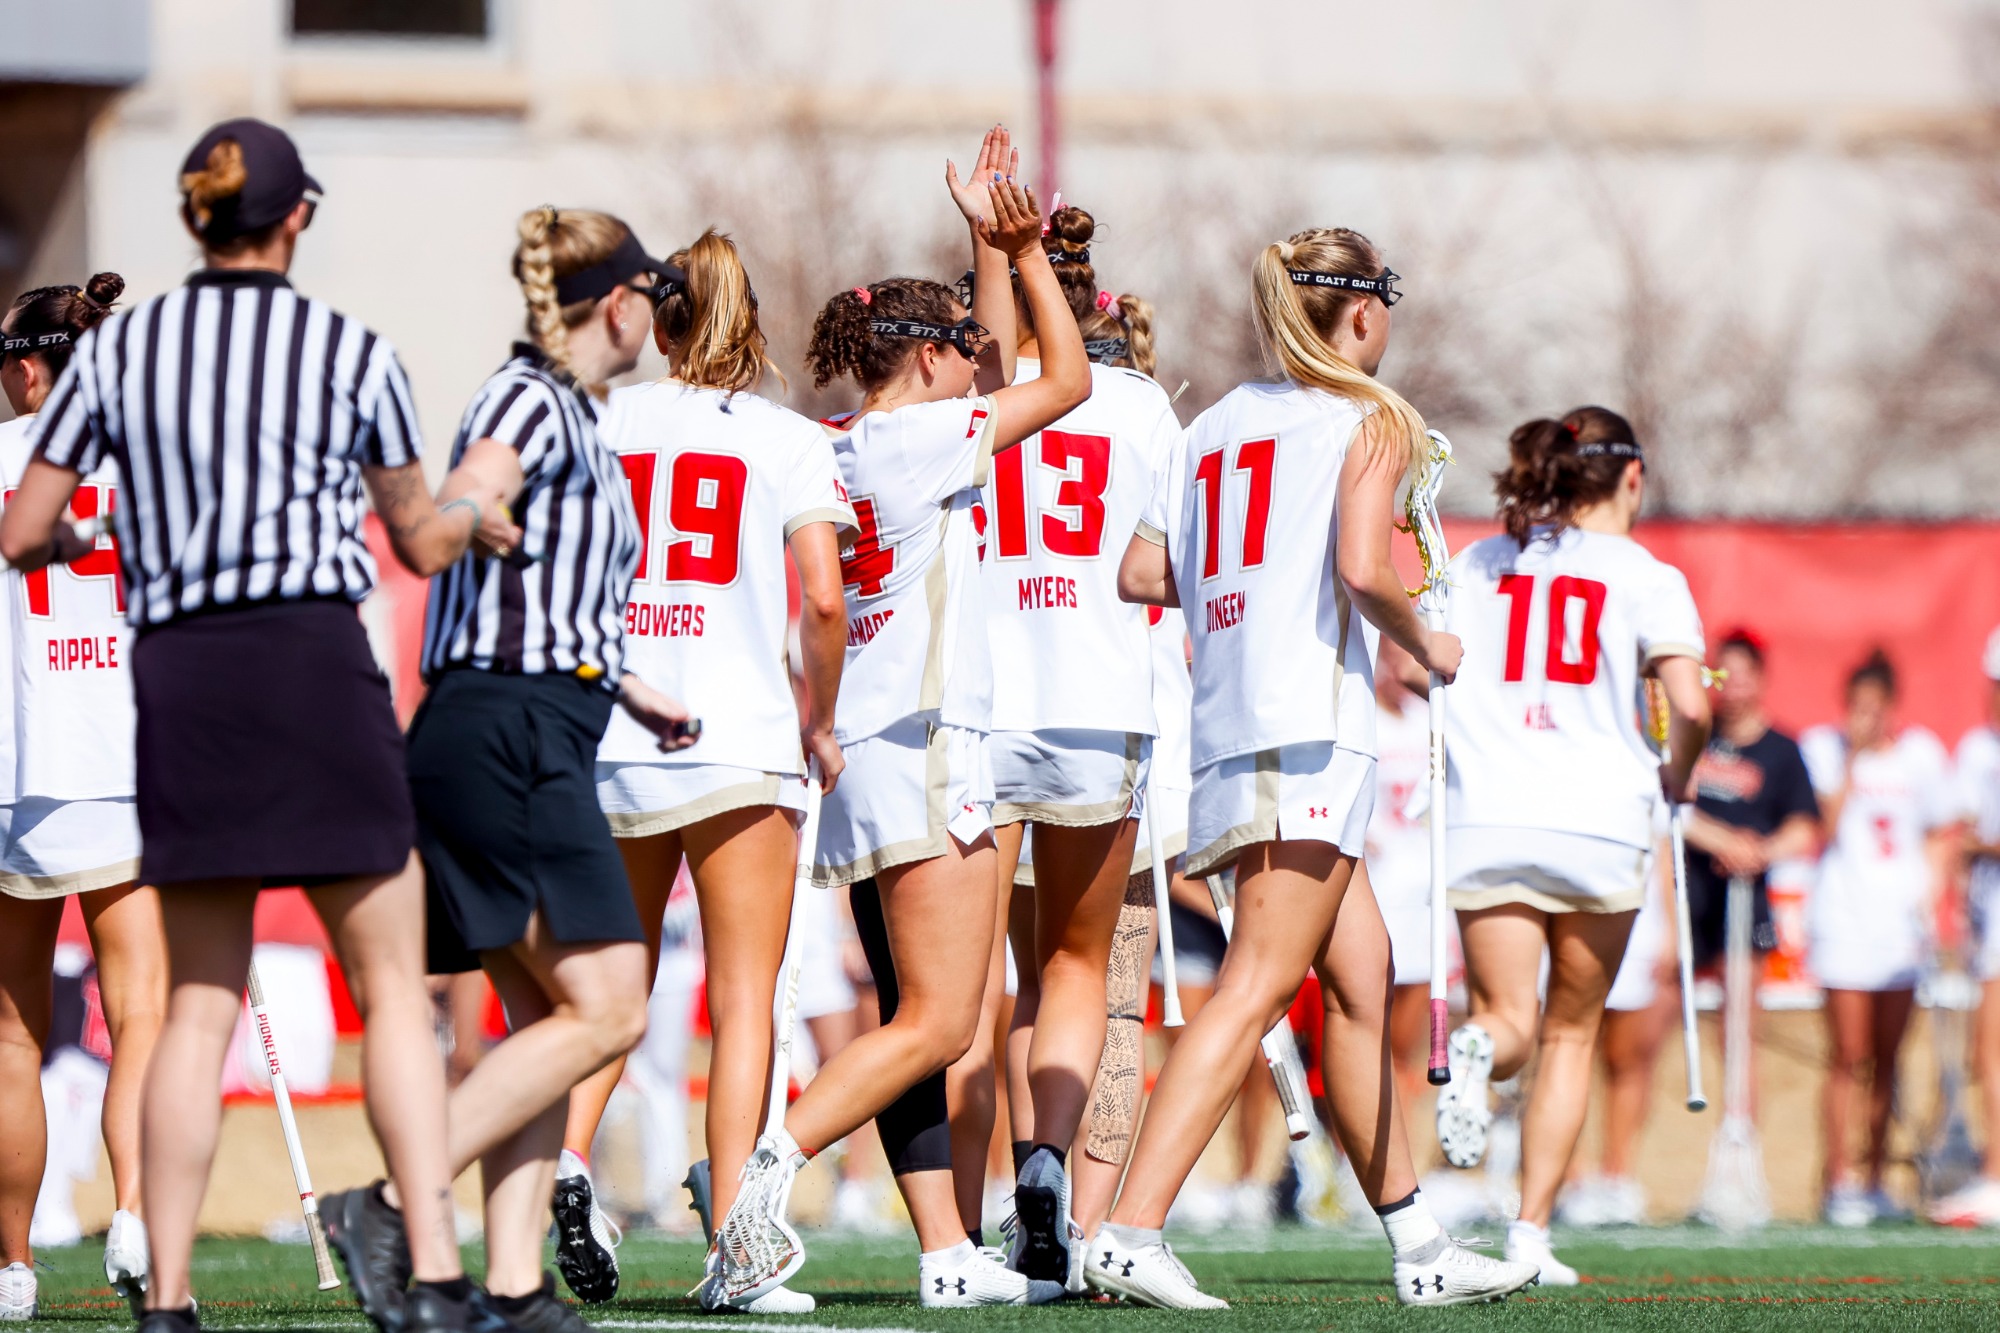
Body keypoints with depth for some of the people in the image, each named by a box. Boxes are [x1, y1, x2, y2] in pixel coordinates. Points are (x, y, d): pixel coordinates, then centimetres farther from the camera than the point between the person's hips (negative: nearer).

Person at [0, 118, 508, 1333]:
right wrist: (472, 511, 35)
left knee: (200, 1003, 8)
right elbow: (420, 545, 12)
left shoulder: (116, 348, 7)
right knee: (392, 983, 2)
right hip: (315, 662, -3)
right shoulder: (352, 352, 1)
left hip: (175, 677, 3)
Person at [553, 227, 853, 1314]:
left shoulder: (601, 426, 7)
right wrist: (820, 725, 7)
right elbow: (823, 601, -7)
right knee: (743, 998, 0)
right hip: (740, 738, -3)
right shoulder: (790, 441, 2)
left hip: (606, 737, 3)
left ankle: (568, 1154, -7)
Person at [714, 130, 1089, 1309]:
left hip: (865, 755, 9)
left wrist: (990, 247, 26)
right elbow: (1067, 379, 0)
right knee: (939, 1023, -11)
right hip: (926, 740, -9)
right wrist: (1025, 250, 8)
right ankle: (772, 1162, -24)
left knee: (919, 1020, 7)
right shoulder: (919, 437, -8)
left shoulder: (842, 452, 14)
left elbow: (996, 377, 27)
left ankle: (949, 1254, 5)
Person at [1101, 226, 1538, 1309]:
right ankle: (1131, 1231, -23)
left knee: (1362, 971, 15)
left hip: (1226, 731, 8)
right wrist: (1425, 643, 2)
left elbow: (1140, 576, 11)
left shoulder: (1213, 425, 18)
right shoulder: (1370, 421, -1)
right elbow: (1363, 569, -16)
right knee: (1258, 982, -13)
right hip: (1308, 726, -8)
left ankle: (1417, 1248, 19)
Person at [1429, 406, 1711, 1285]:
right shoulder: (1647, 578, 1)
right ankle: (1531, 1232, 8)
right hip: (1599, 819, -2)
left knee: (1509, 1020, 2)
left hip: (1485, 819, 2)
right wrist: (1674, 779, 8)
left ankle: (1475, 1050, -37)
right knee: (1570, 1033, 13)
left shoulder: (1474, 566, 13)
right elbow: (1689, 705, -11)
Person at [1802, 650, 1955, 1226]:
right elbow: (1825, 831, -11)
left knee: (1886, 1060, 5)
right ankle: (1838, 1182, -3)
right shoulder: (1823, 747, 1)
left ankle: (1875, 1182, 11)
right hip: (1843, 914, -3)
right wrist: (1853, 763, -14)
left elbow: (1939, 835, 15)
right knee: (1848, 1058, -7)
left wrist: (1930, 901, 2)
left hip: (1902, 920, 3)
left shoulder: (1921, 753, 8)